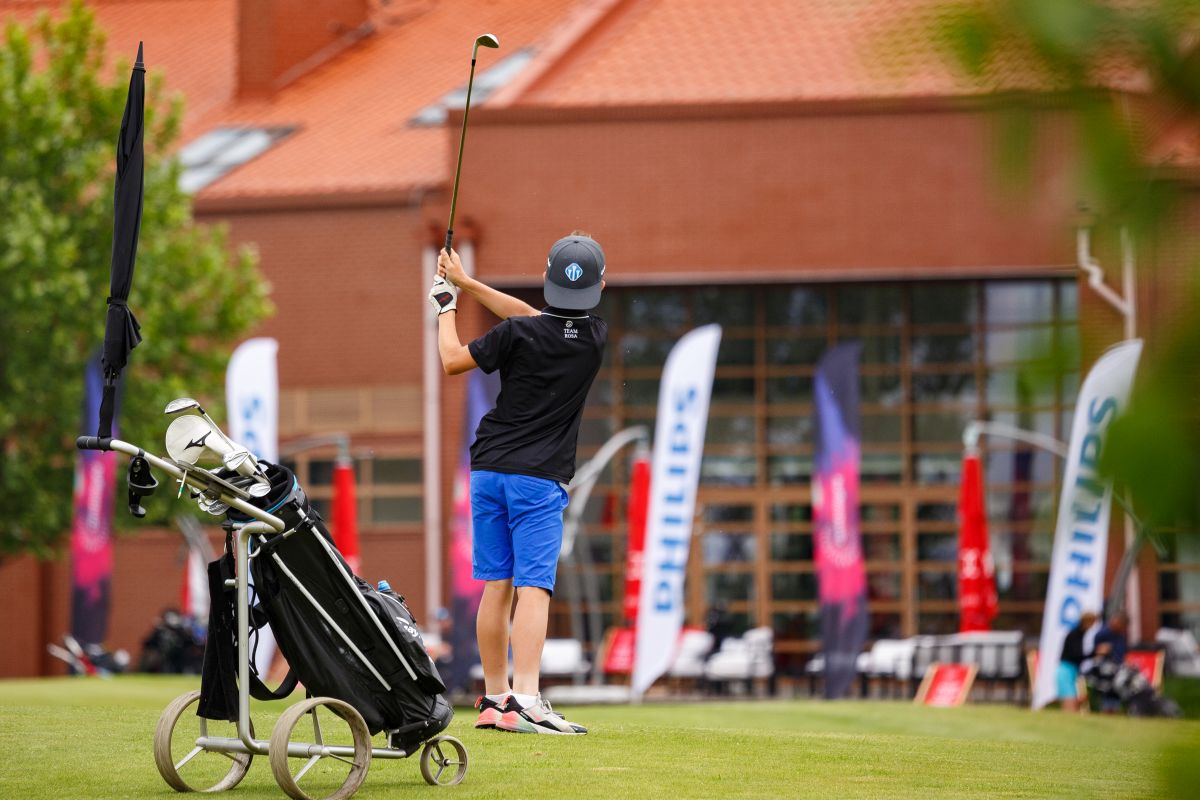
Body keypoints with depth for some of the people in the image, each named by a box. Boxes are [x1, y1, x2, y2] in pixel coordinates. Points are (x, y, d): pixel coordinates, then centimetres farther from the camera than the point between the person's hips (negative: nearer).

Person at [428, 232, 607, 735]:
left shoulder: (517, 334, -8)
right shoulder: (595, 338, -1)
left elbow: (452, 361, 5)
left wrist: (446, 306, 22)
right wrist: (465, 284, 18)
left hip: (488, 468, 2)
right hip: (539, 477, -2)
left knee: (496, 586, 8)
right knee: (533, 586, -9)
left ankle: (494, 696, 15)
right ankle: (525, 699, -23)